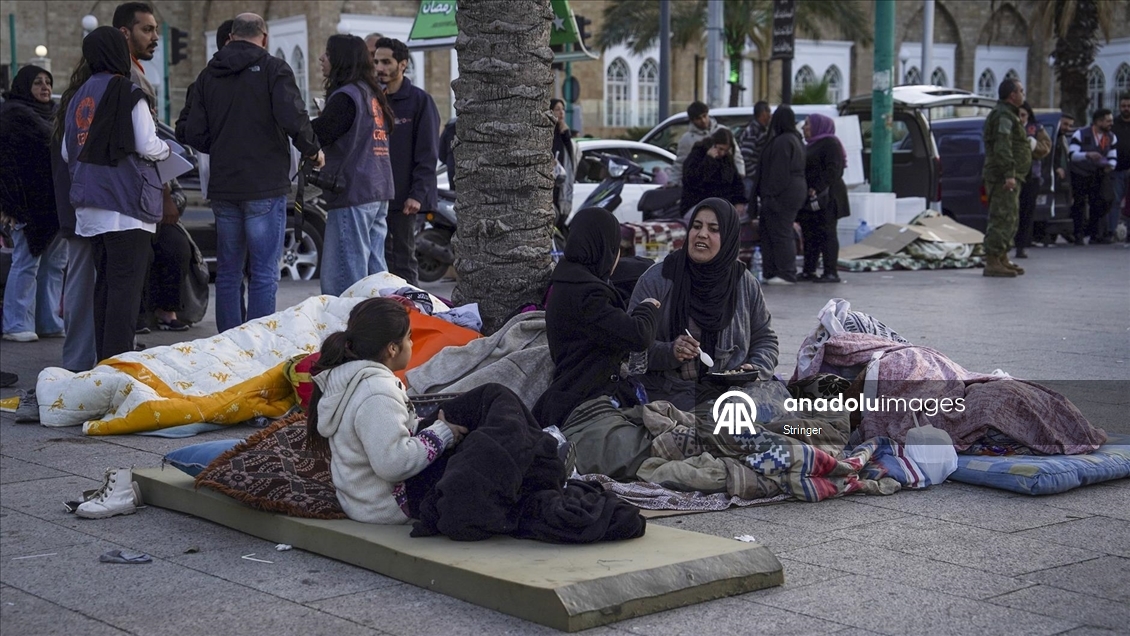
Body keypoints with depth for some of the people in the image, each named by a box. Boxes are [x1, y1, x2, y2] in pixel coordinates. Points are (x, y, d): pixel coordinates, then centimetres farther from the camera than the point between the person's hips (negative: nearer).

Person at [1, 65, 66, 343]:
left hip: (56, 202, 8)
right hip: (31, 203, -8)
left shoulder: (53, 114, 20)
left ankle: (50, 322, 13)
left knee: (55, 263, 8)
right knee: (26, 262, -6)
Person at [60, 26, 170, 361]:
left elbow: (67, 153, 17)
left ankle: (104, 358, 16)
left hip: (88, 205, 7)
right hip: (126, 203, -7)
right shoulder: (128, 93, -8)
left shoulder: (77, 96, 13)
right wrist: (166, 147, 10)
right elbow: (147, 147, -10)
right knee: (126, 286, -7)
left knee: (105, 283, 13)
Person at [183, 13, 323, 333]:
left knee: (227, 273, 12)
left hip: (223, 187, 5)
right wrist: (312, 151, 0)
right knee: (264, 274, -2)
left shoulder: (208, 75, 10)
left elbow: (194, 134, 6)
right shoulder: (273, 69, -4)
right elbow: (293, 119, -17)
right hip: (265, 187, -5)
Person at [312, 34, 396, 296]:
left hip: (353, 194, -9)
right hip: (379, 190, 9)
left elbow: (317, 136, -16)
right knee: (375, 270, 12)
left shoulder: (345, 97, -11)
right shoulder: (372, 94, 17)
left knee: (345, 277, -8)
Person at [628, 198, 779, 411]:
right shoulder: (656, 280, 1)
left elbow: (765, 339, 21)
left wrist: (757, 369, 0)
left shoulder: (746, 285, 10)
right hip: (665, 400, -4)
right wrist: (669, 352, -20)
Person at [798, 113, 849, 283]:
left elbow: (833, 170, -18)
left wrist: (818, 189, -25)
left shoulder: (830, 144, -8)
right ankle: (808, 271, 14)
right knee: (809, 234, 10)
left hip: (825, 197, -10)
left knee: (826, 234, -9)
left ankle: (831, 272, -9)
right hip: (810, 199, 10)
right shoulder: (810, 146, 23)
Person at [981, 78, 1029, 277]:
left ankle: (1003, 260, 24)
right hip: (1004, 177, -11)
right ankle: (992, 262, -15)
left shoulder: (1008, 115, 22)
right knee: (1003, 218, -13)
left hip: (1008, 178, 11)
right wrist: (1009, 173, -29)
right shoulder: (1003, 116, -14)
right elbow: (1002, 147, -24)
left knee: (1010, 219, 17)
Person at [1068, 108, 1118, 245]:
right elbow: (1072, 155, -20)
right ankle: (1078, 236, 1)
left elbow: (1113, 157, 6)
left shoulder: (1111, 138, 4)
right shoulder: (1080, 134, -11)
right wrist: (1087, 155, -38)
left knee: (1098, 205, -3)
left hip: (1098, 175, 4)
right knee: (1079, 205, -4)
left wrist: (1110, 166, -18)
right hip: (1080, 175, -4)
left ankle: (1095, 235, 4)